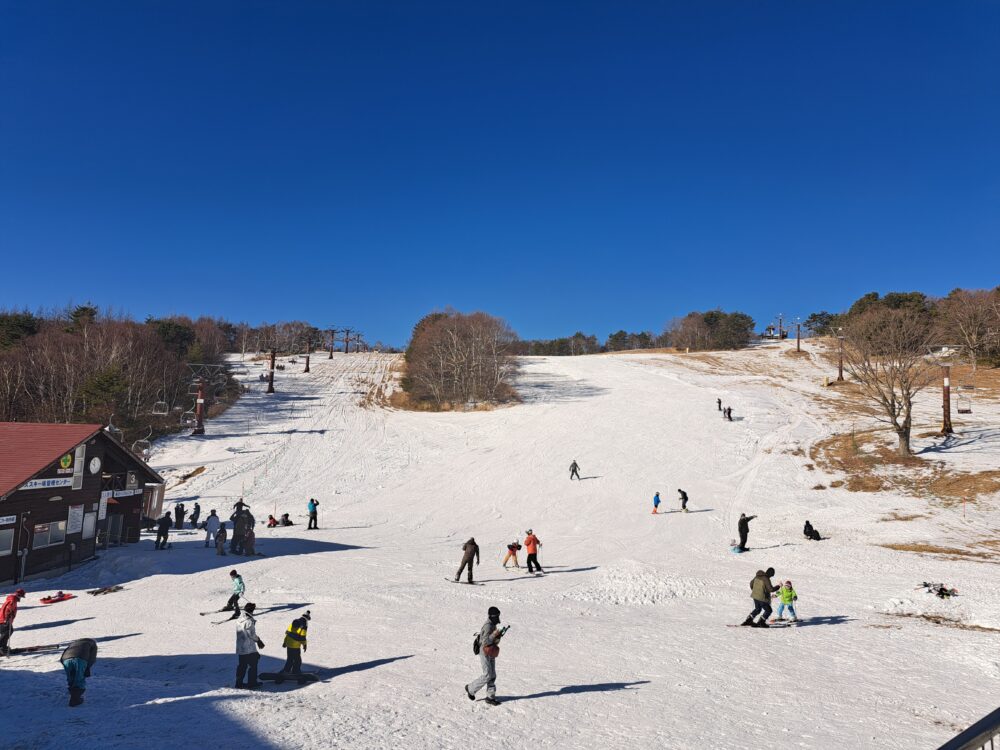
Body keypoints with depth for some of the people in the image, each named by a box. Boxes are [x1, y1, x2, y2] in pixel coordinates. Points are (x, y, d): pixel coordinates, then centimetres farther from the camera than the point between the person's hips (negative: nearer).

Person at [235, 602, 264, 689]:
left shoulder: (240, 620, 6)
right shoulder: (249, 621, -20)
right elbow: (252, 634, -18)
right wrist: (258, 640, 1)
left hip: (240, 648, 8)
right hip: (249, 649, -8)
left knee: (241, 665, 16)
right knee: (252, 665, 4)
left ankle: (239, 683, 21)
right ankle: (251, 683, 9)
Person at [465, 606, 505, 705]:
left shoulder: (493, 626, 10)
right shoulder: (487, 626, -19)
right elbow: (485, 641, -24)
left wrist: (498, 636, 1)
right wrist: (494, 634, -31)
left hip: (491, 654, 9)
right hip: (485, 653, -9)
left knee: (493, 676, 8)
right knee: (487, 676, -7)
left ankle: (490, 697, 14)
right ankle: (470, 688, 9)